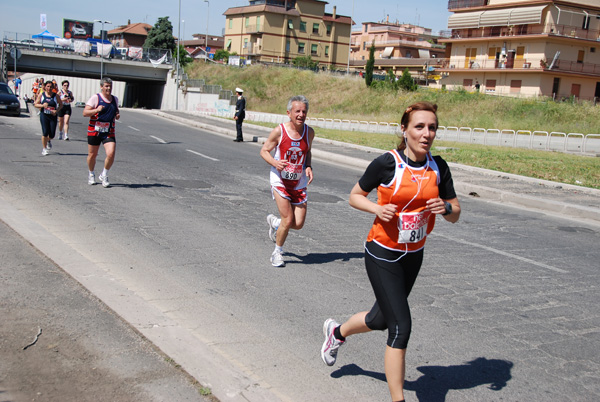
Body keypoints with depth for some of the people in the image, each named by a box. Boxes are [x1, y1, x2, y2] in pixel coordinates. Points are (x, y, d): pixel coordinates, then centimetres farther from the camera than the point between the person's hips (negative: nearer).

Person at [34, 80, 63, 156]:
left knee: (52, 134, -2)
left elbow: (61, 104, 11)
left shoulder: (55, 96, 2)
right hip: (44, 115, -1)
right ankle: (44, 149, 7)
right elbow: (36, 104, 6)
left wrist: (56, 110, -8)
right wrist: (42, 105, -14)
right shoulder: (41, 94, 3)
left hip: (53, 116, 1)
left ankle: (49, 141, 35)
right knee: (45, 133, -8)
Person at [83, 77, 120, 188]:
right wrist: (97, 110, -25)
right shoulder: (95, 98, -6)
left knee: (111, 154, -16)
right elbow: (85, 113, -10)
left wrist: (117, 115, 5)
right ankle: (91, 174, 36)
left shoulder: (115, 99, 10)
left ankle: (104, 175, 7)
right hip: (94, 131, -2)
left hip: (109, 132, 3)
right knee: (92, 155, 9)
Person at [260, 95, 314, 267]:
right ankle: (278, 252, 16)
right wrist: (275, 163, -23)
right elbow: (264, 151, -3)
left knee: (298, 224, 0)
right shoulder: (279, 131, -13)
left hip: (299, 184, 4)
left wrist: (308, 167, -4)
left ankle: (274, 222, 35)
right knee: (288, 220, -11)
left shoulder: (309, 132, -2)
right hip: (280, 181, -4)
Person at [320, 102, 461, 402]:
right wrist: (378, 209, -21)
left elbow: (455, 215, 4)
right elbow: (354, 196, -2)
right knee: (401, 327, -9)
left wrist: (446, 208, -18)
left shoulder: (438, 168, -2)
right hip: (383, 254, -5)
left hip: (413, 256, 6)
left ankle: (337, 331, 52)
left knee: (381, 320, 21)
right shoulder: (387, 163, -15)